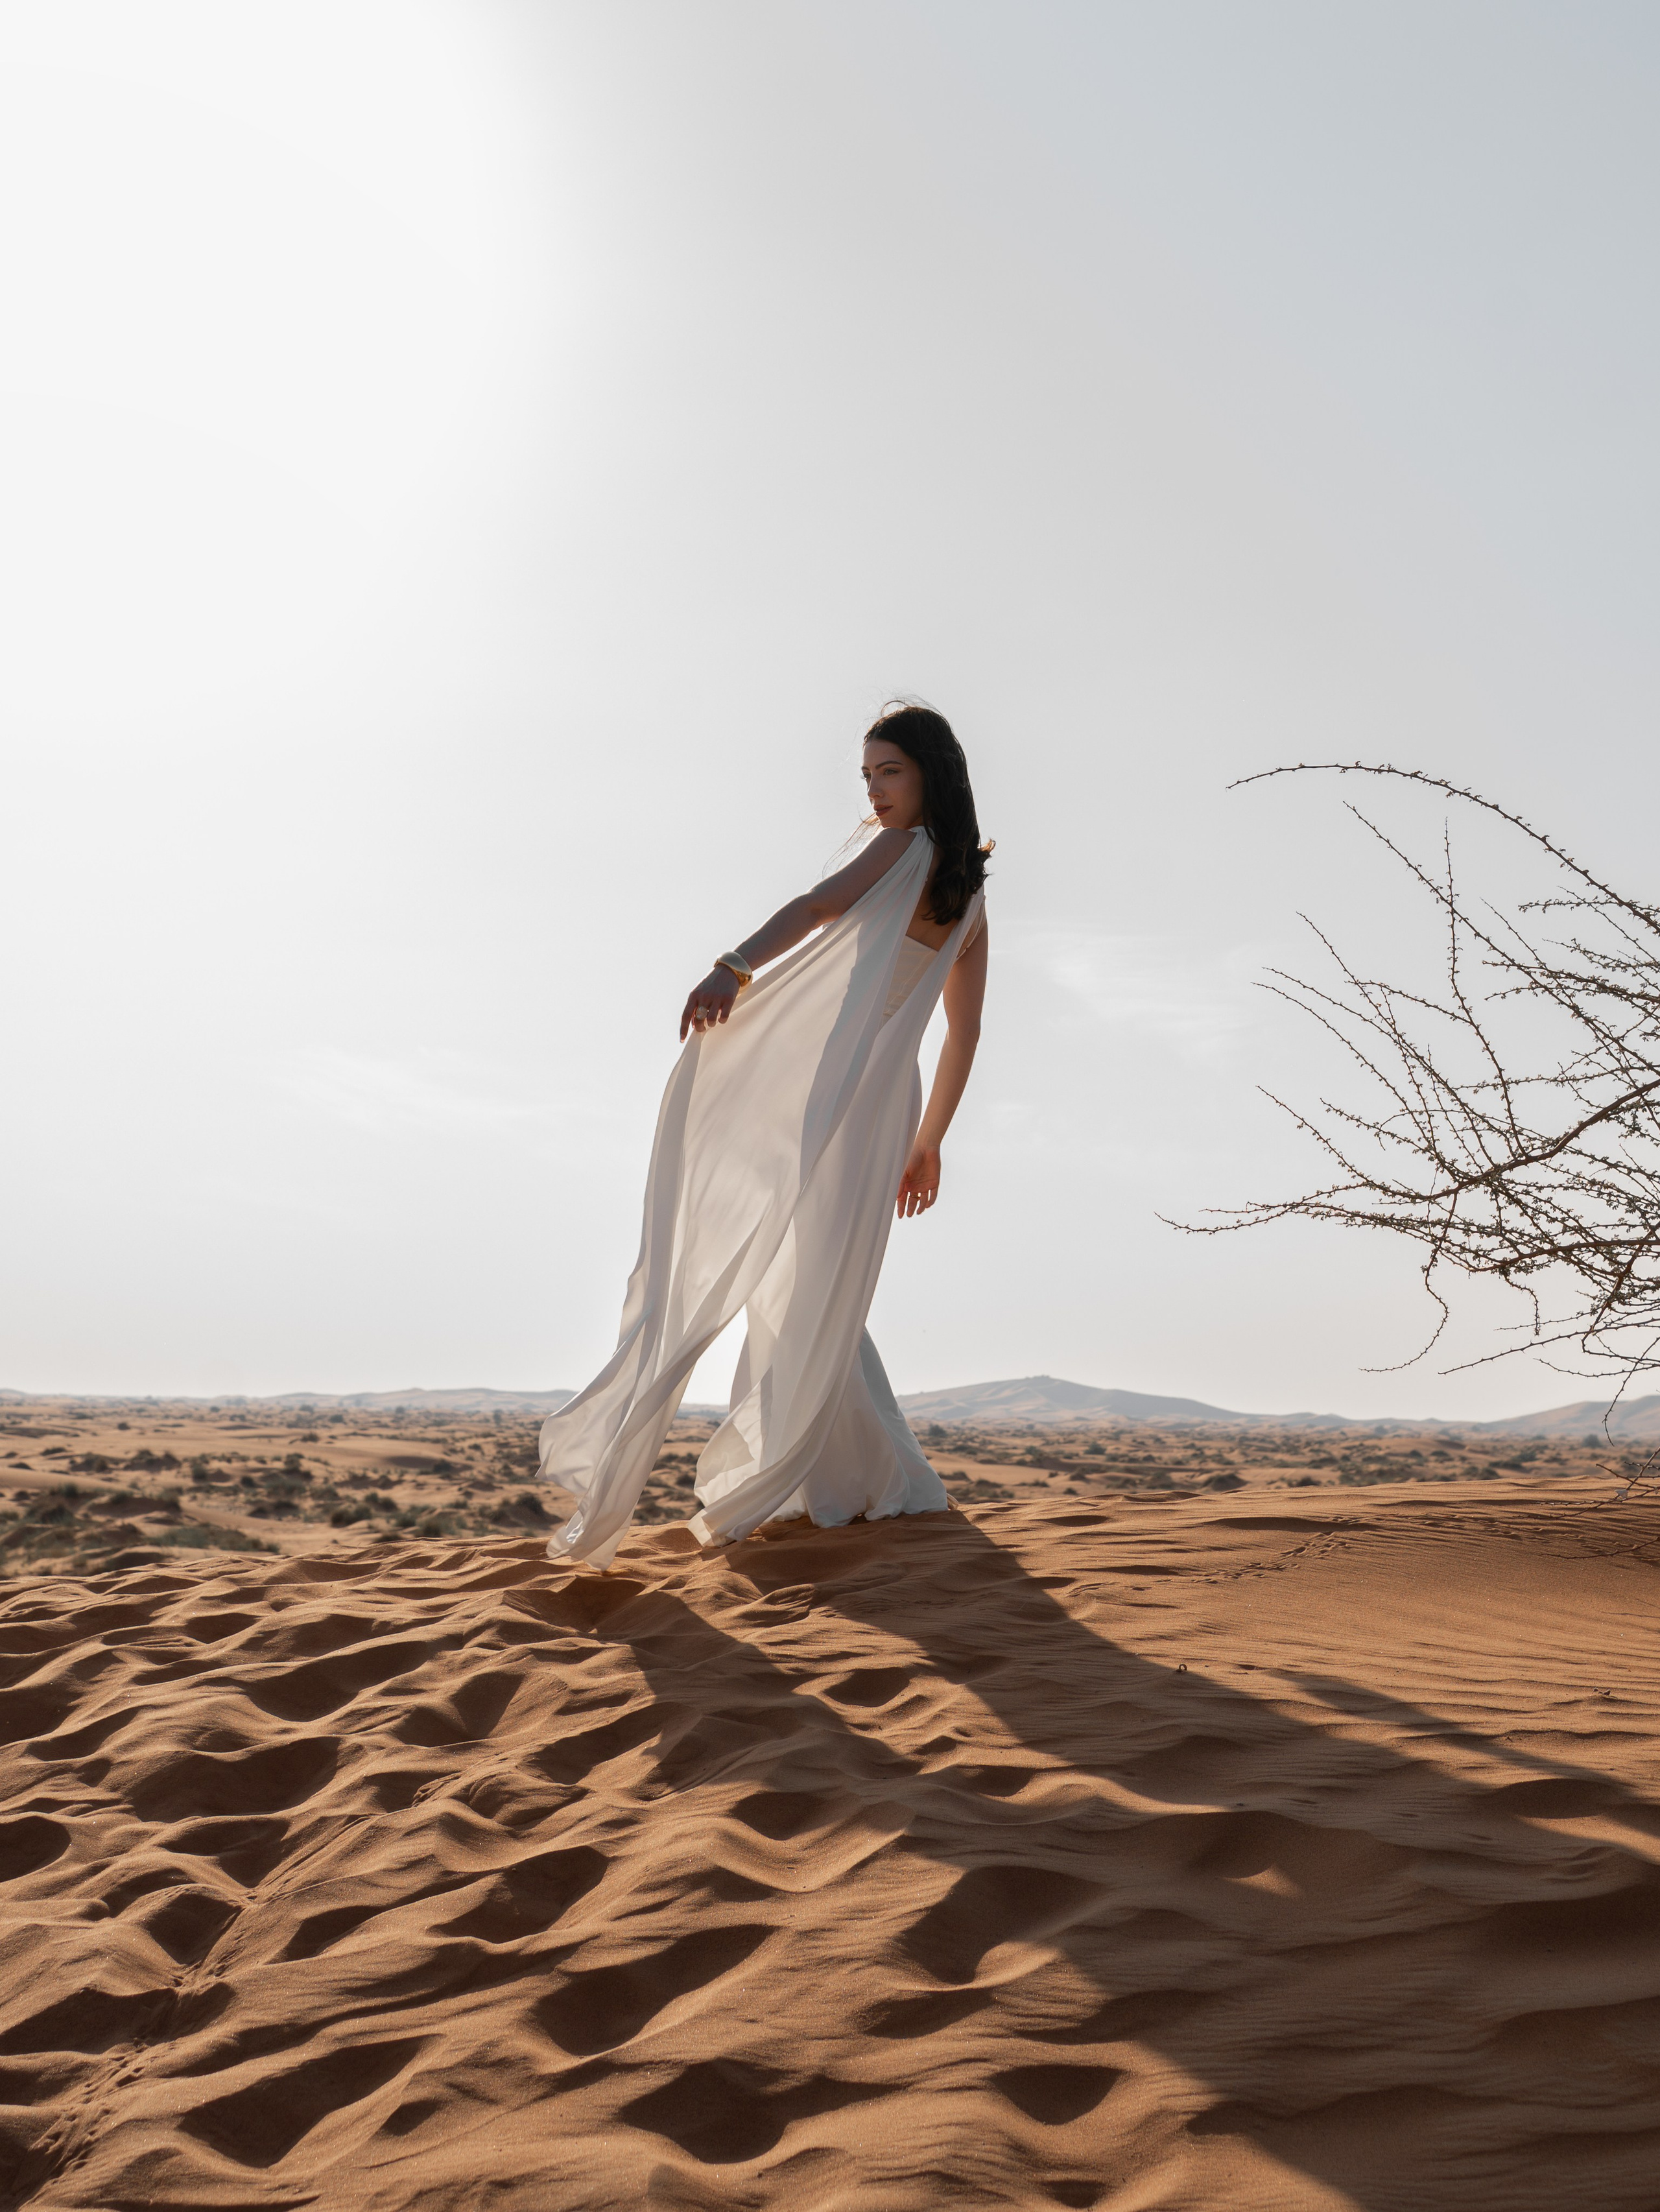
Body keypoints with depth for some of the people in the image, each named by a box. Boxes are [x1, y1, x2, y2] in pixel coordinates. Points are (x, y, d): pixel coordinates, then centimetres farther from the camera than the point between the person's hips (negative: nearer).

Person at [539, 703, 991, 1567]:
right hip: (887, 1098, 8)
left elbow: (819, 905, -23)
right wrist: (928, 1141, 25)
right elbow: (965, 1032, 21)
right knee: (820, 1297, 15)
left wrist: (734, 968, -39)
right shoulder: (969, 896, 18)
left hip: (826, 1084, -7)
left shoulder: (907, 848, -3)